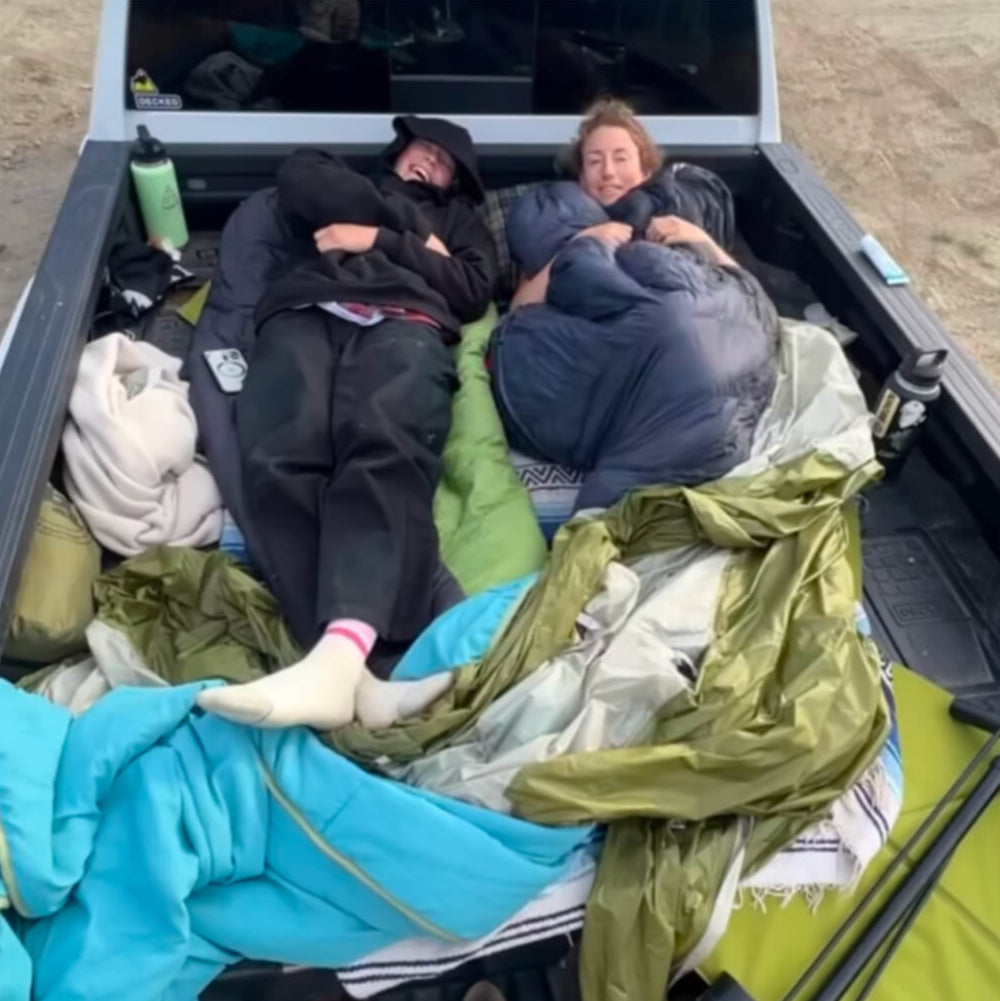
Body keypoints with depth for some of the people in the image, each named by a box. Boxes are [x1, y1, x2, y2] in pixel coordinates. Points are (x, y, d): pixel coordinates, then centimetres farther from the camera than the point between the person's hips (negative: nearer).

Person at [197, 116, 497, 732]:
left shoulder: (458, 219, 39)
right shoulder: (340, 178, 42)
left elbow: (473, 289, 18)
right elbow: (300, 181, 16)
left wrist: (380, 239, 10)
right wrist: (411, 237, 15)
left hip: (405, 321, 0)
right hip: (306, 314, 1)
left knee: (384, 449, -37)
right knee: (281, 460, -34)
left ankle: (338, 657, -57)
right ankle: (360, 675, -50)